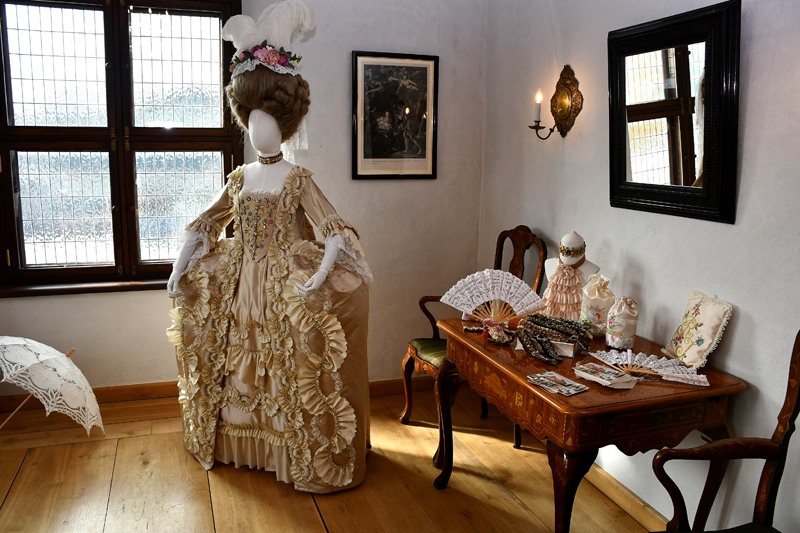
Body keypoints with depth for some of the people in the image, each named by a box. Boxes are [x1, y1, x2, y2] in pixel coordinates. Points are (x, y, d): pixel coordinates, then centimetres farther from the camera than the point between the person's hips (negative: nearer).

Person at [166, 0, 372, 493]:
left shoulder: (298, 180, -9)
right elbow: (207, 224, 16)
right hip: (241, 288, 6)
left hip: (285, 289, -6)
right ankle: (244, 444, 35)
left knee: (290, 370, -4)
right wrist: (182, 264, 5)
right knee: (241, 365, 15)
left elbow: (335, 231, -19)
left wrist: (320, 275, -35)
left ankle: (302, 456, 12)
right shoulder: (241, 177, 7)